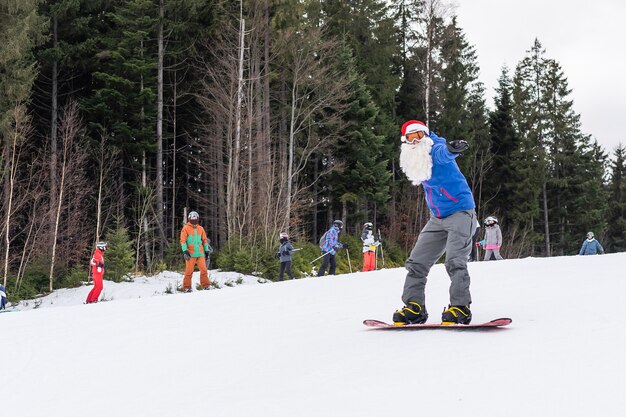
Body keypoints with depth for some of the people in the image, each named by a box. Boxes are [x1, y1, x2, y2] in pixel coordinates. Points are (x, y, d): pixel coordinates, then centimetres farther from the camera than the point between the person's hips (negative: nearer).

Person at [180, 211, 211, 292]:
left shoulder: (200, 229, 14)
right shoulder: (185, 228, 1)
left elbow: (204, 240, 20)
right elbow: (183, 240, -3)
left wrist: (207, 250, 13)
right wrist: (185, 251, -13)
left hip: (200, 253, 4)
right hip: (190, 254, -4)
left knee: (204, 270, 0)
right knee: (189, 271, -4)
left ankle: (206, 286, 5)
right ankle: (186, 287, 1)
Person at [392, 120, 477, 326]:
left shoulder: (435, 150, -18)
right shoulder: (414, 161, 5)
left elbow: (444, 152, -44)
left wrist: (452, 148, -64)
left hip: (460, 212, -8)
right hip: (437, 219, 8)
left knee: (455, 262, -22)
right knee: (416, 262, 5)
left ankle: (460, 308, -20)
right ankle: (414, 307, 10)